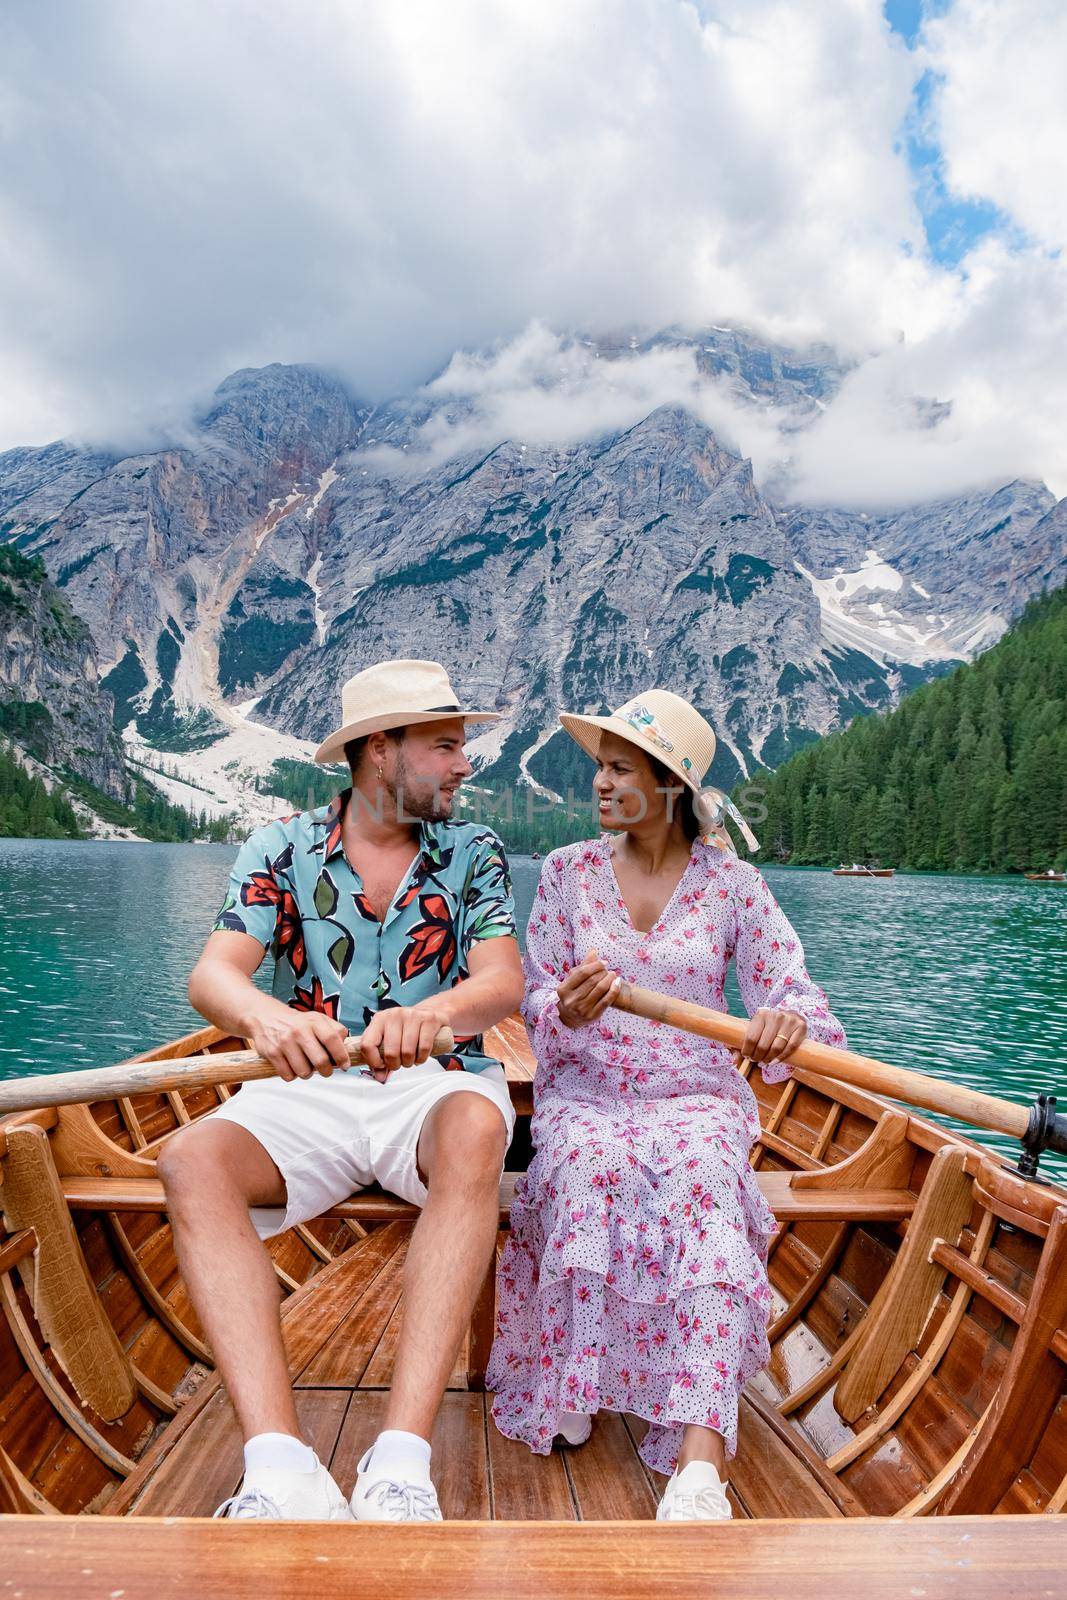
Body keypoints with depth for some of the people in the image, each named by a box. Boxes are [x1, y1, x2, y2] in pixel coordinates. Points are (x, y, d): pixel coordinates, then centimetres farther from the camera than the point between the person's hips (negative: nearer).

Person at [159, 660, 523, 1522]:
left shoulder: (474, 853, 5)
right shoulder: (281, 848, 5)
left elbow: (504, 980, -9)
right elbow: (213, 972, -9)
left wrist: (432, 1013, -34)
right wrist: (264, 1015, -35)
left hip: (436, 1084, -1)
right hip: (308, 1091, 1)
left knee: (475, 1133, -35)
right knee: (193, 1159, -28)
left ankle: (402, 1459, -37)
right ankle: (281, 1468, -34)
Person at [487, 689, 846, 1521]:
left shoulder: (732, 884, 2)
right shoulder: (567, 871, 4)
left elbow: (793, 989, -3)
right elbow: (537, 1001, 3)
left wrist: (788, 1021, -28)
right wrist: (566, 1012, -22)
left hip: (699, 1099, 0)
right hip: (585, 1096, 1)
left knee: (699, 1174, -33)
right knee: (591, 1164, -33)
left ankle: (699, 1457, -37)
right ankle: (567, 1388, -14)